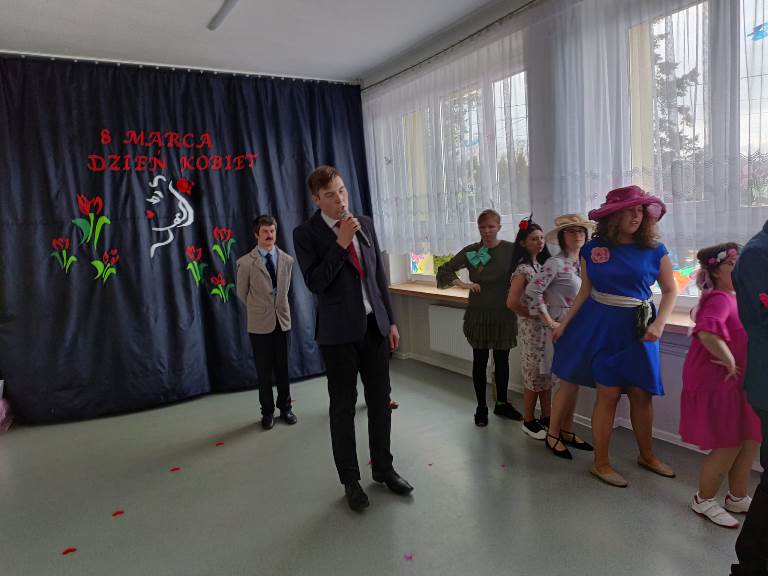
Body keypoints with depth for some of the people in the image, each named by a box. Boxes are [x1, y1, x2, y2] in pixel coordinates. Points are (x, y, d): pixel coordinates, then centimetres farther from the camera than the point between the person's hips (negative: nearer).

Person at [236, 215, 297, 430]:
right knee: (264, 370, 7)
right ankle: (267, 412, 21)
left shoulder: (287, 260, 3)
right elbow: (242, 293, 5)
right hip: (260, 323, -2)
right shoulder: (246, 262, -7)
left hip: (282, 320, 2)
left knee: (283, 368, 10)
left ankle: (285, 408, 25)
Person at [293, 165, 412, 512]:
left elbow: (380, 276, 11)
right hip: (339, 331, -4)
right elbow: (314, 282, -17)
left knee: (380, 401, 13)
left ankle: (383, 468, 33)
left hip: (374, 326, 4)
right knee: (343, 406, 8)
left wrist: (391, 321, 9)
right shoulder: (306, 233, -6)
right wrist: (341, 243, -20)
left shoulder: (365, 224, 7)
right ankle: (350, 480, 25)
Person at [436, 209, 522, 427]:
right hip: (478, 315, 0)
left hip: (504, 315, 1)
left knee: (502, 360, 13)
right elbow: (444, 270, 3)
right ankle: (481, 407, 22)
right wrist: (463, 284, -9)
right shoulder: (470, 251, -3)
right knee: (480, 361, 7)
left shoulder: (511, 250, -5)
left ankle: (502, 404, 31)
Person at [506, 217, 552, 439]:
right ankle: (529, 421, 17)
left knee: (547, 372, 14)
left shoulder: (542, 265, 9)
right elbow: (512, 302, -22)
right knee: (534, 374, 2)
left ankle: (546, 418, 27)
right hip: (532, 327, -7)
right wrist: (534, 315, -12)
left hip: (547, 325, 7)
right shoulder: (523, 269, -14)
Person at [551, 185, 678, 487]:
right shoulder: (592, 249, -1)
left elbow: (670, 291, 6)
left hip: (638, 329, 1)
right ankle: (601, 463, 15)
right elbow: (585, 291, 7)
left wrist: (659, 324, -9)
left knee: (642, 394, 9)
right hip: (601, 327, -1)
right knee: (609, 393, 0)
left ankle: (647, 455, 33)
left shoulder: (654, 251, -2)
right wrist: (564, 324, 5)